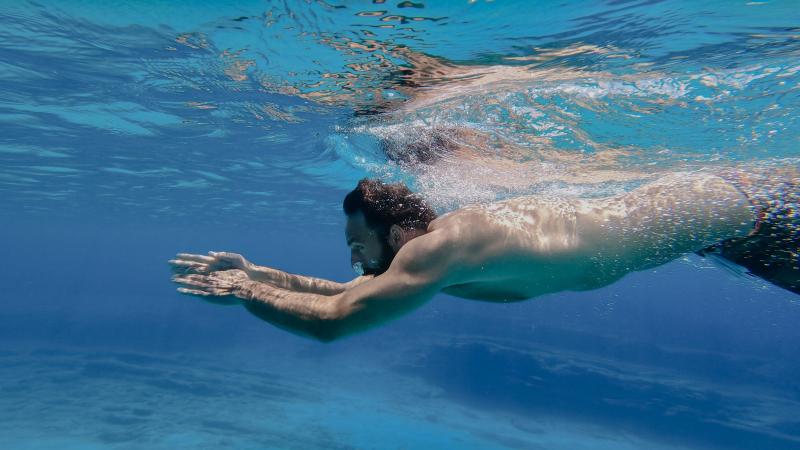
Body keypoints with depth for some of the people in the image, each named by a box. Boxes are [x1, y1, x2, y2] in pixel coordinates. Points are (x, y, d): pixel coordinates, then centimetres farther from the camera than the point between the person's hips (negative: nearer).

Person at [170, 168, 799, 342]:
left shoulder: (443, 246, -36)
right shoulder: (439, 246, -9)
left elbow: (332, 319, -35)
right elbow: (351, 293, 2)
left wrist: (246, 292, -17)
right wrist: (257, 270, 0)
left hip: (725, 209, -6)